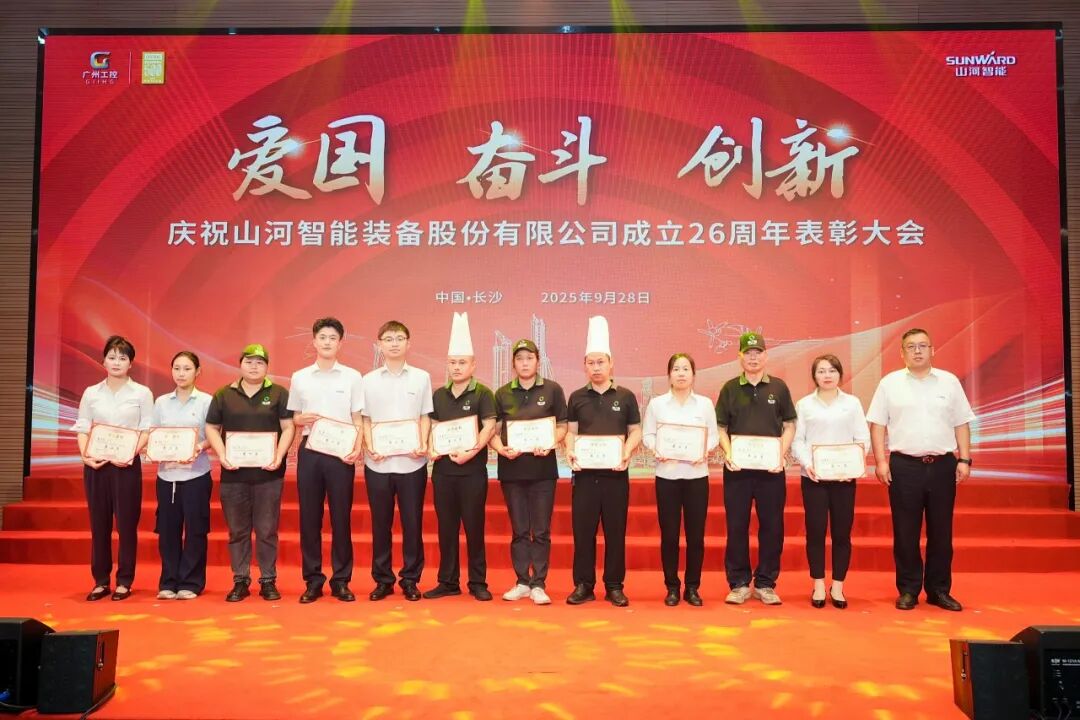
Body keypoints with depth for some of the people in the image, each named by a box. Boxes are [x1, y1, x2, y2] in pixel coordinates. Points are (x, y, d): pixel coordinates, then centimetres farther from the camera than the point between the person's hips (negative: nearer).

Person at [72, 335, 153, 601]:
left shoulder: (142, 393, 3)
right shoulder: (91, 393, 9)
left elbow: (147, 430, -2)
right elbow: (82, 429, 7)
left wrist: (131, 454, -16)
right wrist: (84, 454, -11)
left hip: (127, 464, -2)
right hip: (95, 464, 2)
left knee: (127, 523, 0)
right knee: (99, 523, 6)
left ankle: (124, 582, 8)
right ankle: (101, 581, 15)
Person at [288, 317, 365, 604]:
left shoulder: (352, 377, 4)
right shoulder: (299, 377, 8)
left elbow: (358, 419, 4)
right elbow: (294, 419, 14)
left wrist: (357, 448, -11)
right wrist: (303, 419, -9)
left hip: (340, 452, -1)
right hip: (309, 451, 2)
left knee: (341, 517, 2)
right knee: (309, 518, 4)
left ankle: (341, 580, 11)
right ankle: (313, 580, 14)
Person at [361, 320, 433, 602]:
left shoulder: (421, 377, 5)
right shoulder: (369, 380, 8)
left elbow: (425, 417, 5)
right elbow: (365, 419, 8)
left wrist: (423, 445, -11)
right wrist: (370, 447, -8)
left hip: (411, 462, -1)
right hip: (378, 462, 1)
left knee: (412, 522, 3)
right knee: (380, 523, 7)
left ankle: (410, 579, 15)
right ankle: (382, 579, 18)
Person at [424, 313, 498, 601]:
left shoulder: (482, 393, -3)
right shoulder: (438, 395, 11)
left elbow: (489, 427, -11)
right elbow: (432, 426, 14)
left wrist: (471, 452, -21)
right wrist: (431, 448, -5)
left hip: (472, 471, -4)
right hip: (442, 470, 4)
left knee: (474, 528, 2)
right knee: (446, 528, 10)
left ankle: (477, 583, 12)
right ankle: (448, 582, 19)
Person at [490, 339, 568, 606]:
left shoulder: (552, 389, 2)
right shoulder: (502, 393, 7)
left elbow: (562, 426, 3)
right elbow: (493, 430, 6)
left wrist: (549, 444, -16)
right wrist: (501, 448, -13)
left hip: (543, 468, -2)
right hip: (512, 469, 2)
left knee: (541, 531, 2)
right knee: (519, 530, 9)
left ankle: (539, 584, 10)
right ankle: (522, 582, 19)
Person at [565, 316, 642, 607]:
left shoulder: (626, 396, 4)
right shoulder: (577, 397, 7)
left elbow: (635, 431, 6)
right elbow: (571, 431, 8)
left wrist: (627, 452, -12)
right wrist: (570, 451, -12)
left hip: (615, 473, -1)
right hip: (584, 473, 1)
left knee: (615, 531, 5)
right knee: (582, 530, 3)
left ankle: (615, 586, 14)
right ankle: (583, 585, 13)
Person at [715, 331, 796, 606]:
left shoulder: (778, 387, 5)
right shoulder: (730, 388, 5)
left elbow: (790, 425, 7)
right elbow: (720, 426, 5)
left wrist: (781, 454, -7)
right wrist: (727, 452, -11)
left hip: (771, 468, 0)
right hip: (737, 468, 0)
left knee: (772, 526, 4)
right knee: (736, 526, 3)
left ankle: (766, 584, 16)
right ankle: (739, 583, 13)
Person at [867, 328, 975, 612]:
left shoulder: (949, 382, 7)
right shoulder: (889, 383, 3)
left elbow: (961, 424, 9)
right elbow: (878, 424, 2)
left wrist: (965, 460, 2)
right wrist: (881, 461, -5)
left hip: (943, 464, 2)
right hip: (904, 465, -1)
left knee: (941, 531, 8)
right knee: (905, 532, 4)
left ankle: (939, 590, 19)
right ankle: (908, 590, 14)